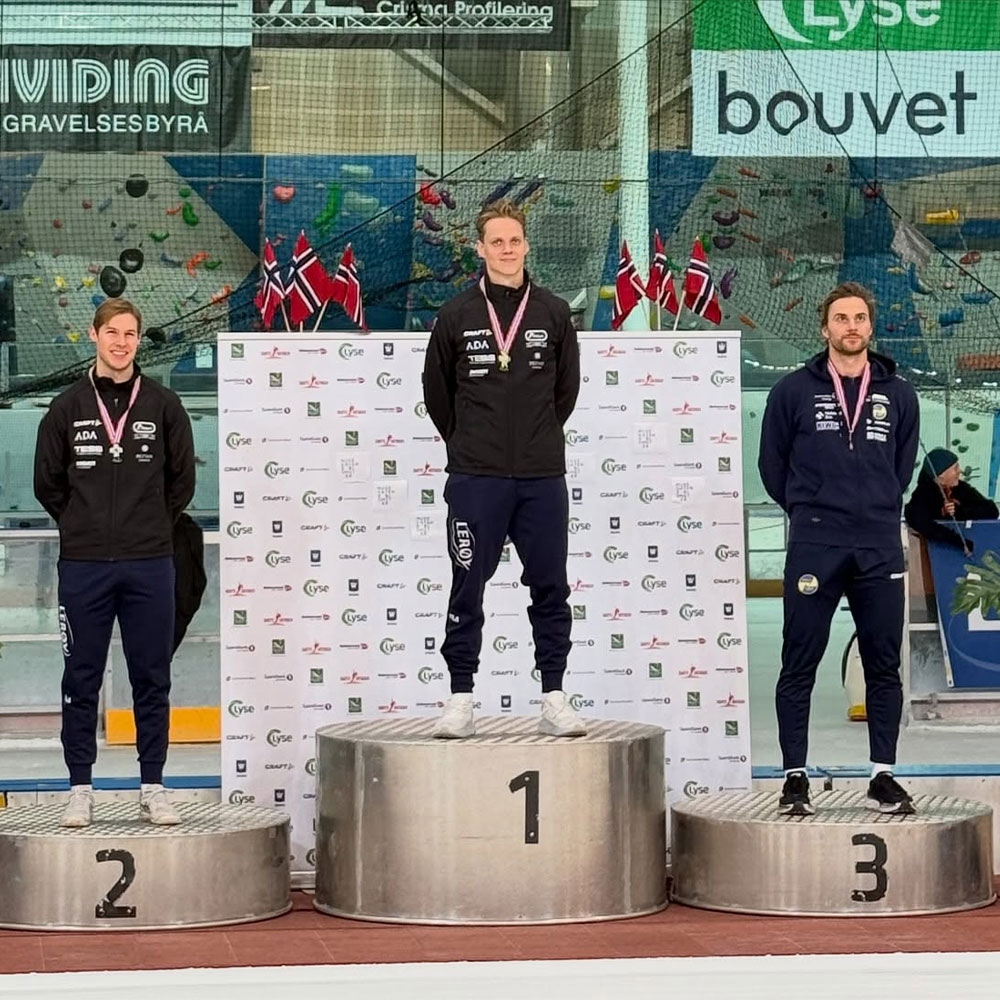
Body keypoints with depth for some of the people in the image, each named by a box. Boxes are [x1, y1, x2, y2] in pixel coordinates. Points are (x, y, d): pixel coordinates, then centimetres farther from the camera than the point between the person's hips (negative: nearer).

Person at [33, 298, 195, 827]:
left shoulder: (163, 406, 4)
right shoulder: (67, 408, 3)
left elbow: (182, 480, 11)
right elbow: (47, 482, 9)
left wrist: (152, 527, 9)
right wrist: (82, 526, 8)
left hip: (150, 565, 0)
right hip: (84, 565, 0)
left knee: (152, 679, 4)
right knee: (81, 680, 4)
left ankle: (153, 787, 11)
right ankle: (80, 788, 11)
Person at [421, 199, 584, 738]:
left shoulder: (553, 314, 5)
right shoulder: (456, 316, 1)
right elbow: (436, 390, 10)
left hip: (542, 477, 2)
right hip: (475, 478, -1)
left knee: (550, 588, 4)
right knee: (467, 590, 1)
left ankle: (554, 699, 11)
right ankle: (460, 700, 7)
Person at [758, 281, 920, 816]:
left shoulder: (898, 395, 9)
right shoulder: (793, 391, 3)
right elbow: (772, 465, 8)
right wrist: (809, 510, 10)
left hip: (880, 549, 2)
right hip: (814, 546, -2)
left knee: (884, 666, 5)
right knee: (799, 667, -1)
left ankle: (883, 776, 13)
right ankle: (795, 777, 6)